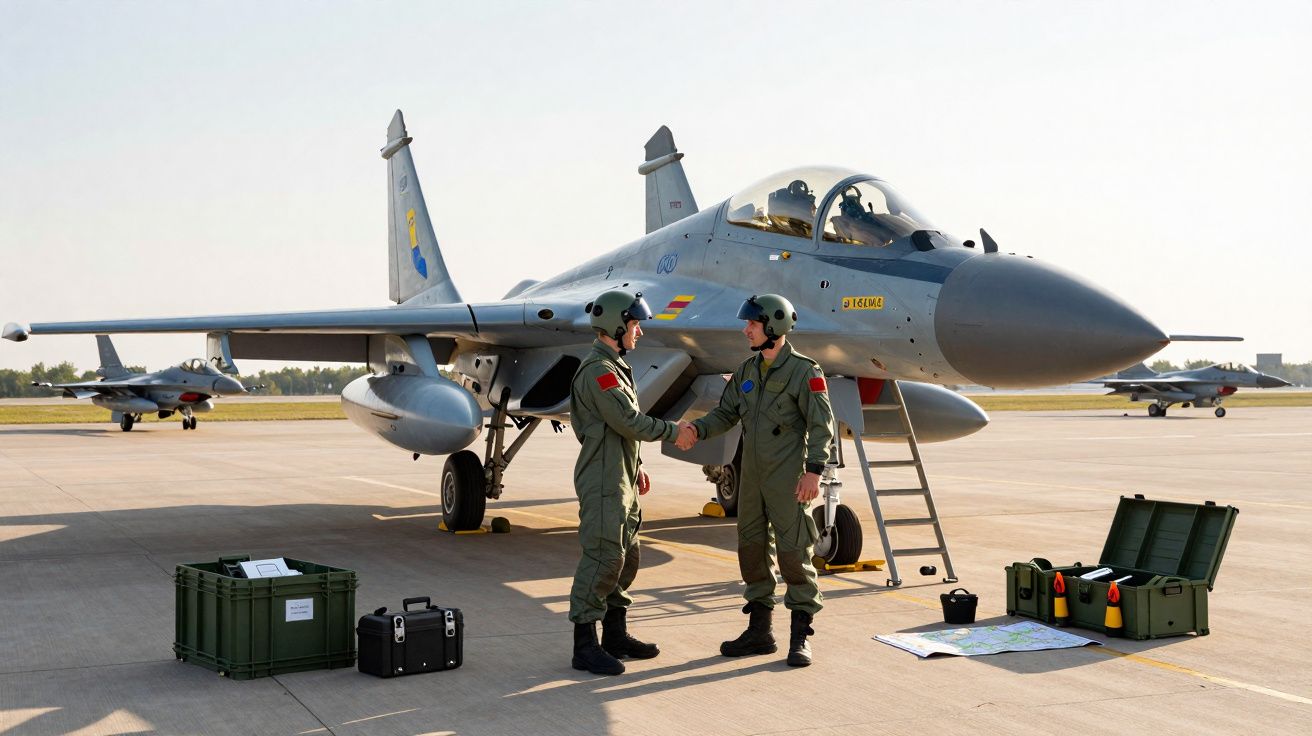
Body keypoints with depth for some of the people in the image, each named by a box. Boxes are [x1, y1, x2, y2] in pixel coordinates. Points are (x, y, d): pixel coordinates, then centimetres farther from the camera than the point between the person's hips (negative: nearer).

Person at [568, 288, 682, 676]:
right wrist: (673, 430, -7)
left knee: (626, 558, 14)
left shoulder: (613, 366, 18)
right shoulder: (598, 370, -16)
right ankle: (585, 645, -4)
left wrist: (637, 466, 21)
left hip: (622, 482, 11)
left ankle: (616, 635, 23)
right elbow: (631, 422, -20)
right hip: (602, 483, -11)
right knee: (602, 559, -9)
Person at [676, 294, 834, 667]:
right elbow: (726, 412, 11)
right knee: (751, 549, 10)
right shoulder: (747, 370, 11)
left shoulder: (804, 370, -10)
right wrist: (697, 429, -8)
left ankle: (800, 638, 4)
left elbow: (821, 424, -12)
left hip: (788, 479, -7)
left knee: (794, 552, -4)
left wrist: (814, 470, -20)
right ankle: (760, 631, 21)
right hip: (752, 476, 7)